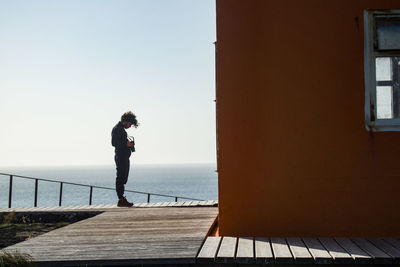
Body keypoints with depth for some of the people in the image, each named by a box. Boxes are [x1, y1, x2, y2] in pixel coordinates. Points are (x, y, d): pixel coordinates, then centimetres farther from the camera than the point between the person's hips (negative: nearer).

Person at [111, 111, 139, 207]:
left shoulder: (121, 129, 20)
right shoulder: (117, 129, -11)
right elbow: (114, 143, -18)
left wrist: (129, 144, 13)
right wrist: (126, 144, -19)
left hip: (125, 157, 10)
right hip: (120, 157, -10)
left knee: (123, 179, 12)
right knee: (121, 178, -8)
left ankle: (121, 198, 17)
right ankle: (121, 200, -7)